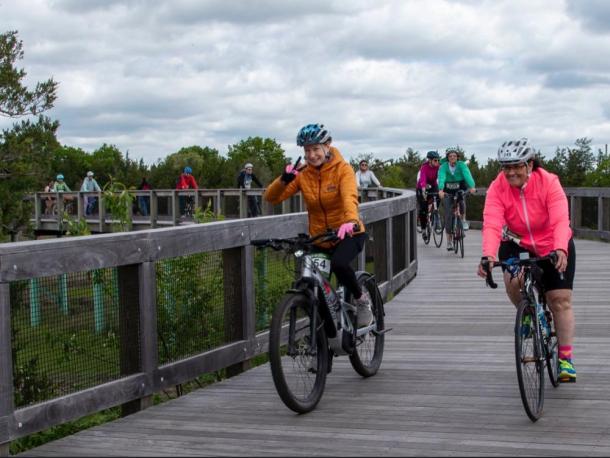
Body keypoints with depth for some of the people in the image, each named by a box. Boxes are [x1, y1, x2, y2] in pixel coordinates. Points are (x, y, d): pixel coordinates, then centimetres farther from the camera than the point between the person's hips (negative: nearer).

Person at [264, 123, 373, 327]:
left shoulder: (342, 169, -11)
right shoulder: (303, 174, -3)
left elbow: (350, 197, -30)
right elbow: (271, 197, -8)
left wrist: (351, 222, -50)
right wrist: (283, 180, -29)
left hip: (348, 234, -4)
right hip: (319, 239, 4)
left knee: (338, 264, -34)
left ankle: (361, 298, -6)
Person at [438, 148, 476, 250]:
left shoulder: (461, 165, -12)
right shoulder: (443, 166, -13)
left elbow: (467, 175, -28)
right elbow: (441, 177, -30)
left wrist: (472, 187, -46)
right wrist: (441, 190, -48)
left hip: (460, 190, 0)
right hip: (447, 192, 0)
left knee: (461, 199, -33)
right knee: (448, 215, -7)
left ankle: (463, 219, -7)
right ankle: (449, 240, -1)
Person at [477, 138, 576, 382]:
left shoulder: (549, 183, -25)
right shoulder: (497, 188, -21)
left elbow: (561, 220, -36)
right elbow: (492, 224, -33)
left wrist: (560, 250, -54)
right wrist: (488, 255, -51)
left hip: (553, 249, -1)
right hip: (517, 246, 1)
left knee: (561, 301, -3)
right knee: (513, 280, -29)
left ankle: (565, 359, 8)